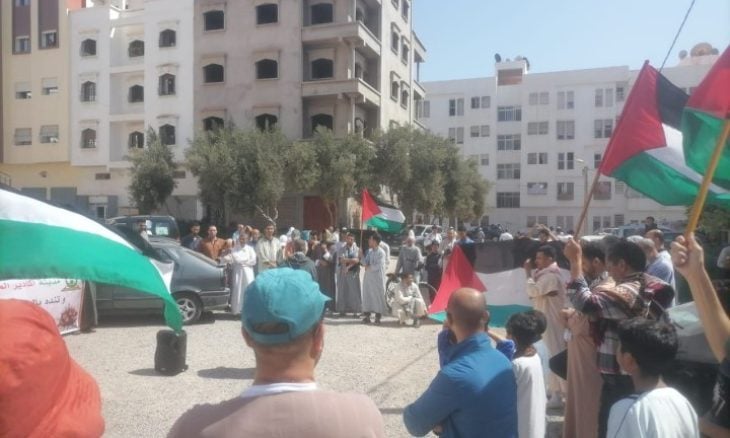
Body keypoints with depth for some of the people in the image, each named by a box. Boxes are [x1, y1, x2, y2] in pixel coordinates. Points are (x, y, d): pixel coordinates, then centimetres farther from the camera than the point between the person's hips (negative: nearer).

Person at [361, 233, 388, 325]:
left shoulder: (381, 252, -12)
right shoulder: (369, 252, 11)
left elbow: (378, 266, -19)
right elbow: (365, 263, 11)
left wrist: (369, 267, -8)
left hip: (377, 277, -7)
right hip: (368, 277, 7)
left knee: (378, 296, 0)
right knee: (367, 295, 9)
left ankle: (378, 317, 9)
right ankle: (367, 315, 17)